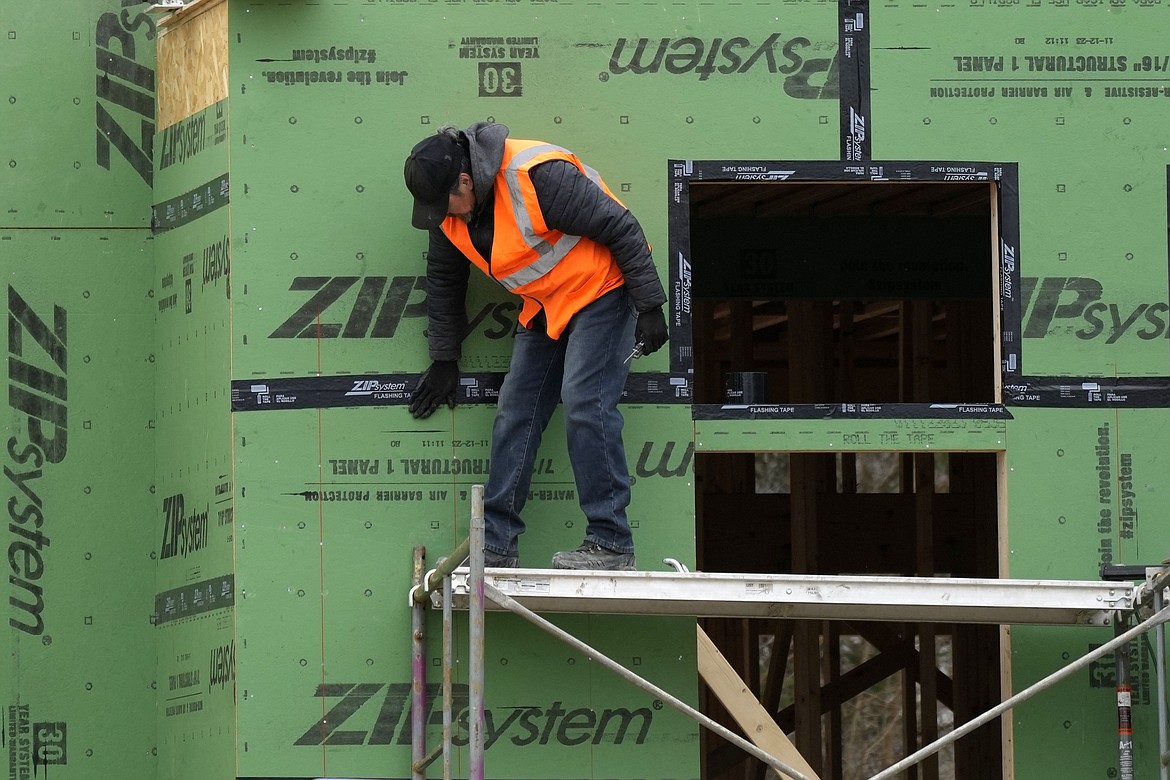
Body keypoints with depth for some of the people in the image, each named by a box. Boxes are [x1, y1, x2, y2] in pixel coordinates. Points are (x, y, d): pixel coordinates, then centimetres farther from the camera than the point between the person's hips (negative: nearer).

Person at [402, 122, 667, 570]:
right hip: (544, 309, 8)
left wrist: (649, 308, -19)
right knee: (515, 412, 2)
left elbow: (621, 229, -22)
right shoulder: (449, 209, -3)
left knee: (584, 404, -19)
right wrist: (444, 360, 17)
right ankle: (496, 544, 5)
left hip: (602, 292, -8)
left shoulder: (537, 177, -28)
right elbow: (444, 281, 14)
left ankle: (611, 544, -16)